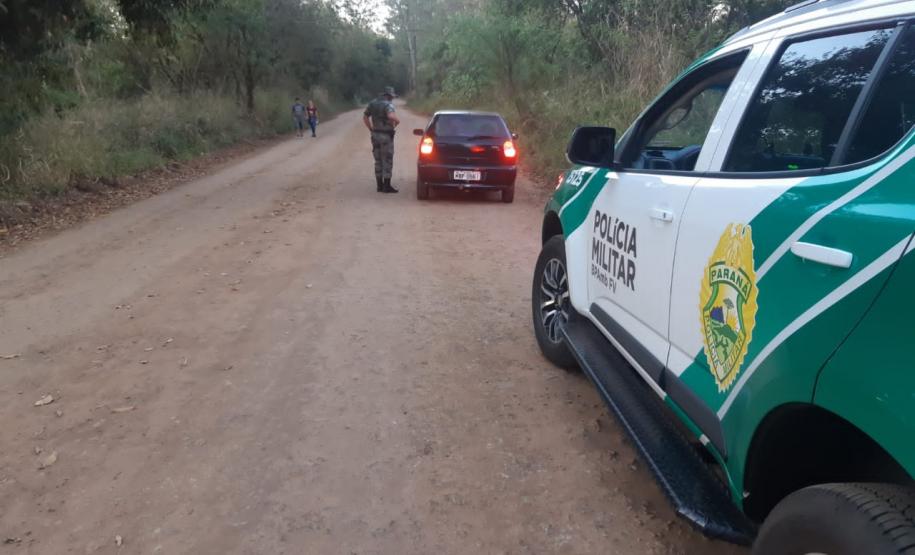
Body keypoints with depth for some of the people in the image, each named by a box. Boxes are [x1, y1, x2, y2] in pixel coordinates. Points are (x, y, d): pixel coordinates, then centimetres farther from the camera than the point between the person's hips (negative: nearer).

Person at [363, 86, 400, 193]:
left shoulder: (372, 103, 9)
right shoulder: (388, 104, -14)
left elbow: (365, 117, 13)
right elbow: (391, 116, -33)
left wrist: (371, 129, 14)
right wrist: (397, 120, -13)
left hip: (375, 135, 7)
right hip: (386, 135, -7)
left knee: (378, 161, 13)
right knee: (387, 161, 0)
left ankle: (380, 185, 17)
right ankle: (387, 186, 0)